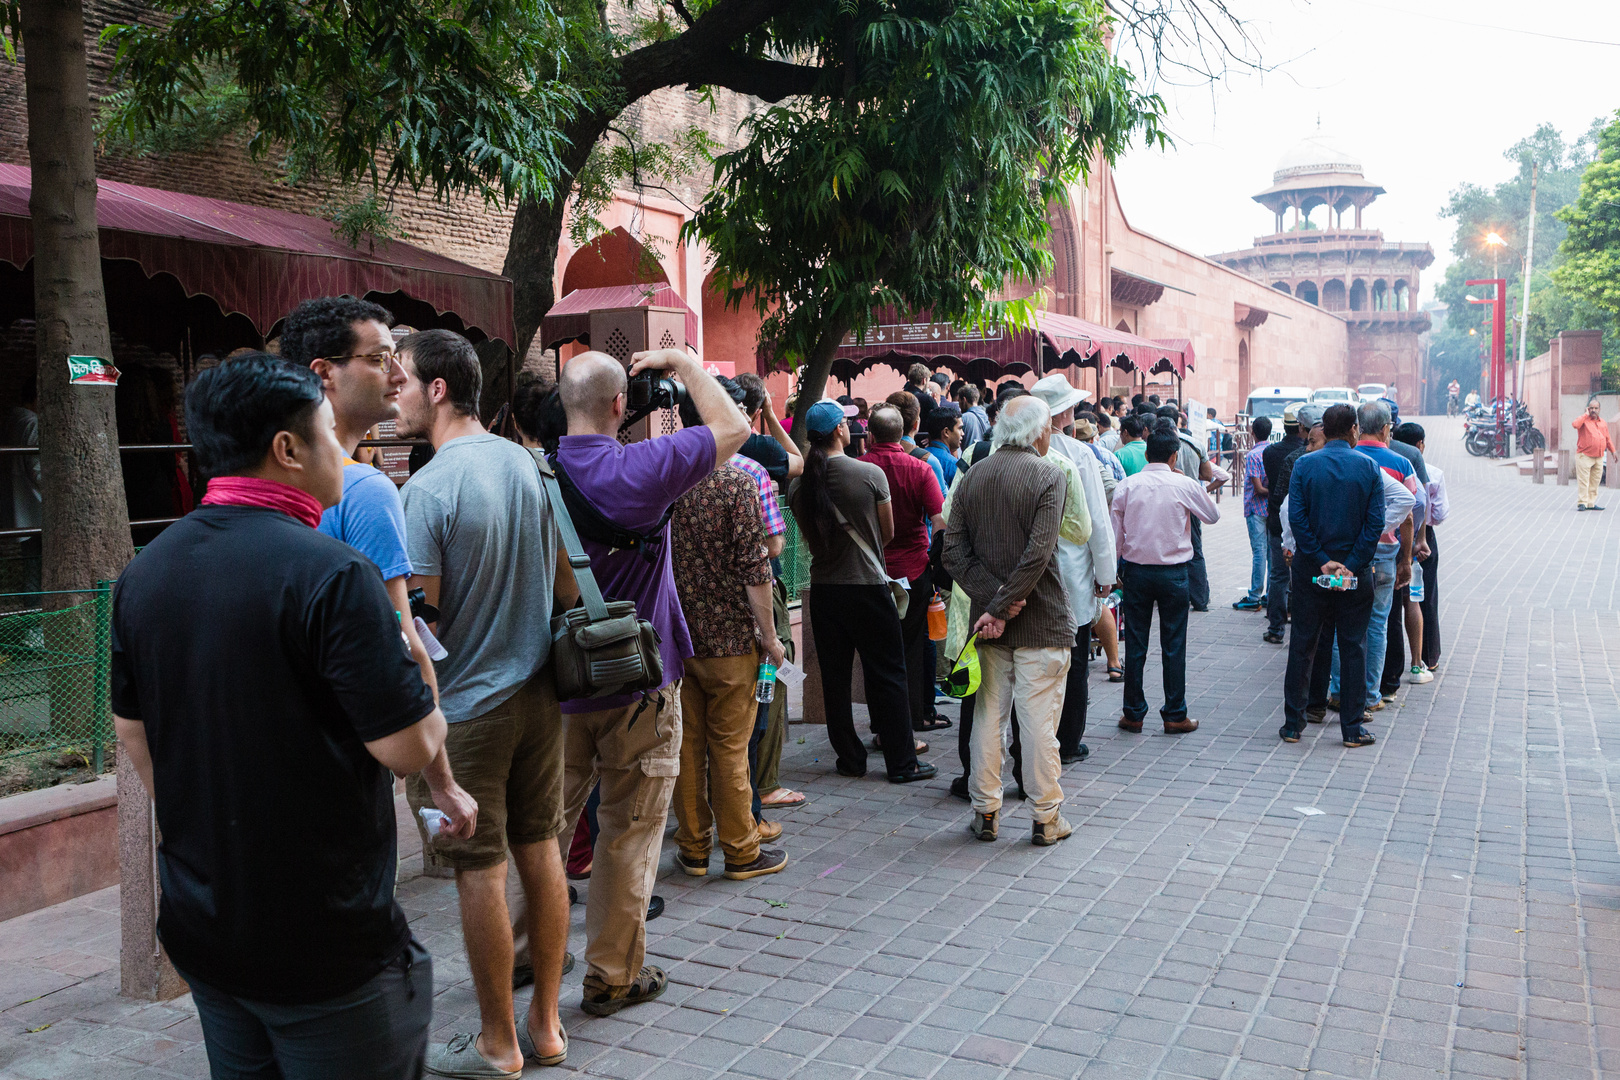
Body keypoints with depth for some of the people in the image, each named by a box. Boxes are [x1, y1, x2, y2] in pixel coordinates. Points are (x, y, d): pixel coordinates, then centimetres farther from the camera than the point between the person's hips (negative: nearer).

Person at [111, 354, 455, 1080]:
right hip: (325, 942, -7)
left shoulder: (143, 573, 2)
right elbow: (409, 748, -21)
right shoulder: (329, 572, -21)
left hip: (199, 930, 7)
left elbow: (132, 735, 13)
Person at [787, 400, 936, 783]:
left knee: (835, 677, 11)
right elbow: (888, 532, 1)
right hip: (868, 584, -3)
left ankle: (849, 758, 19)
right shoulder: (871, 474, -12)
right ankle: (901, 763, 9)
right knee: (888, 676, 5)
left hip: (823, 589, 4)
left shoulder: (799, 483, -3)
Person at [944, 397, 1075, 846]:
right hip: (1041, 622, -4)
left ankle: (985, 812, 18)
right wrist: (1002, 606, -14)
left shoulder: (972, 477, 6)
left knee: (988, 716, 12)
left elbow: (953, 551, -1)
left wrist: (991, 599, -7)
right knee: (1039, 720, 3)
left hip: (990, 623, 4)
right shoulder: (1049, 477, -10)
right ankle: (1046, 818, 12)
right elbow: (1038, 554, -19)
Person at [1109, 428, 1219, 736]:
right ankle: (1175, 716, 9)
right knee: (1173, 644, 4)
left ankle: (1133, 714, 13)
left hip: (1136, 570, 2)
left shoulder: (1128, 485, -2)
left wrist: (1113, 568, 11)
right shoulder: (1185, 485, -6)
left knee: (1135, 643, 7)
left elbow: (1114, 531, 1)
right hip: (1173, 572, -1)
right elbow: (1213, 515, 10)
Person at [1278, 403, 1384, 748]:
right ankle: (1352, 728, 11)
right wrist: (1351, 565, -10)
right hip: (1356, 573, 0)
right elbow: (1375, 523, -10)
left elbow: (1297, 518, -10)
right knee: (1353, 647, 8)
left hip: (1309, 571, 0)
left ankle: (1293, 724, 12)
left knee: (1302, 645, 8)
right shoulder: (1368, 467, -4)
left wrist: (1321, 561, -8)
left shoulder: (1304, 465, -4)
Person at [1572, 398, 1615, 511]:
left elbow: (1607, 439, 25)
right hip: (1584, 456, -6)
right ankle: (1582, 503, -4)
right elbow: (1575, 424, -25)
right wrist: (1586, 414, -14)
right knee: (1583, 481, -7)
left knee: (1594, 482, 8)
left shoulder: (1603, 422, 16)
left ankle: (1591, 503, 13)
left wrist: (1612, 451, 23)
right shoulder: (1584, 420, -1)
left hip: (1599, 458, 6)